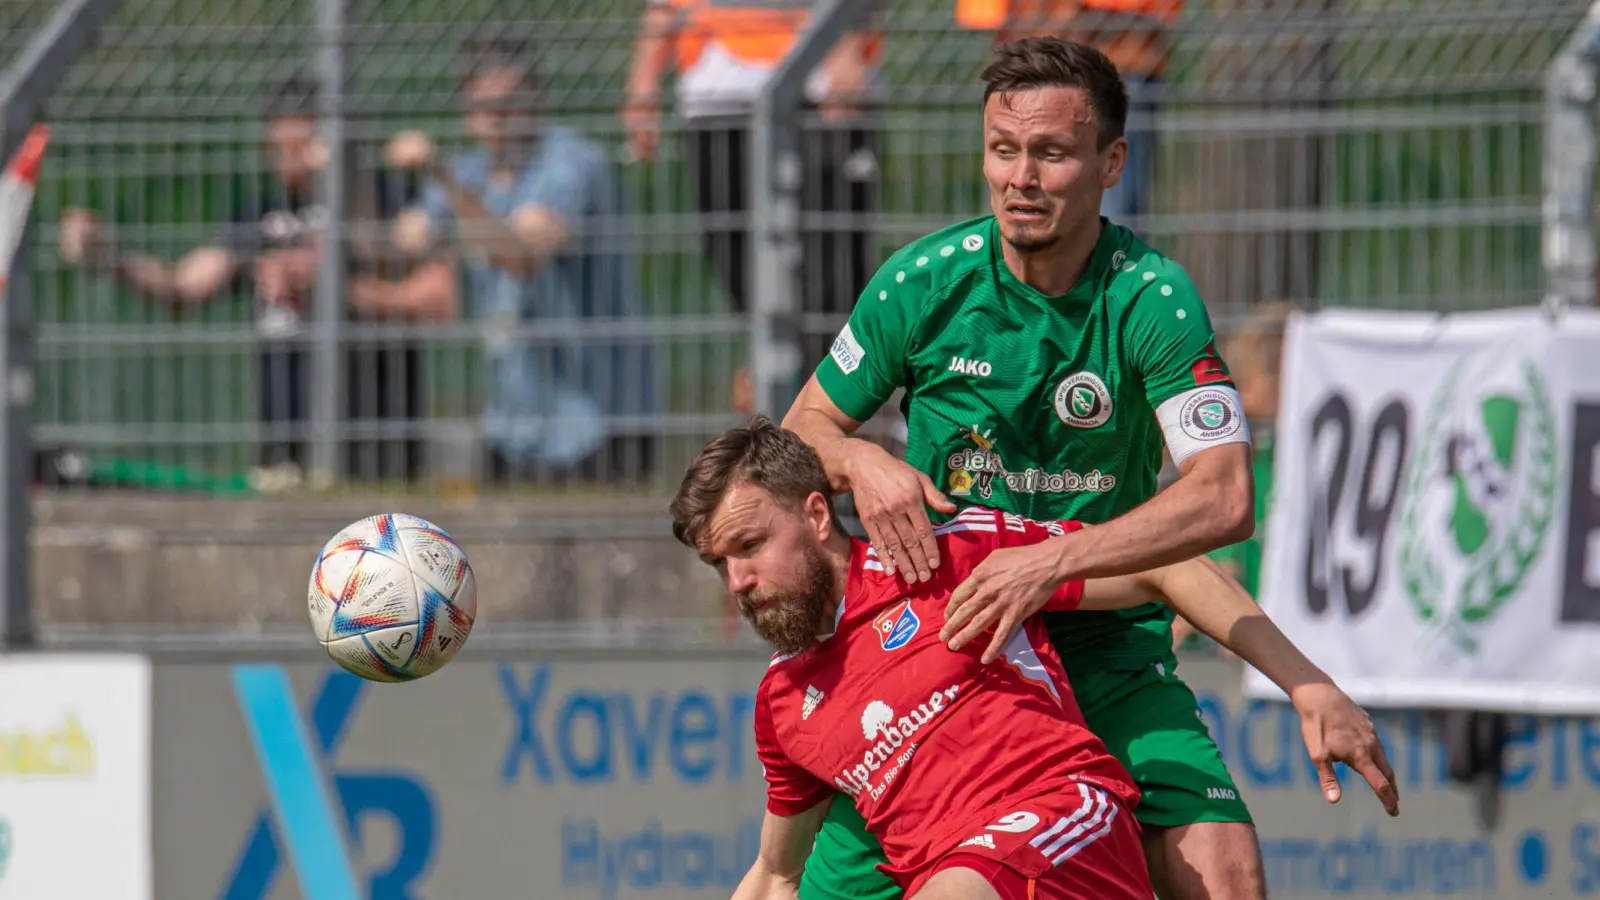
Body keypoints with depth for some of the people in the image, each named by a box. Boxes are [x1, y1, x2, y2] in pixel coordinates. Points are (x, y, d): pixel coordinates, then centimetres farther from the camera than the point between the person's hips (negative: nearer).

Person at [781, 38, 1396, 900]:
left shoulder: (1151, 298, -13)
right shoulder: (927, 280, -7)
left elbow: (1223, 497, -24)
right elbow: (801, 432, 6)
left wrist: (1053, 562, -34)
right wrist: (862, 463, -18)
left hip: (1108, 651, -1)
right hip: (935, 643, 1)